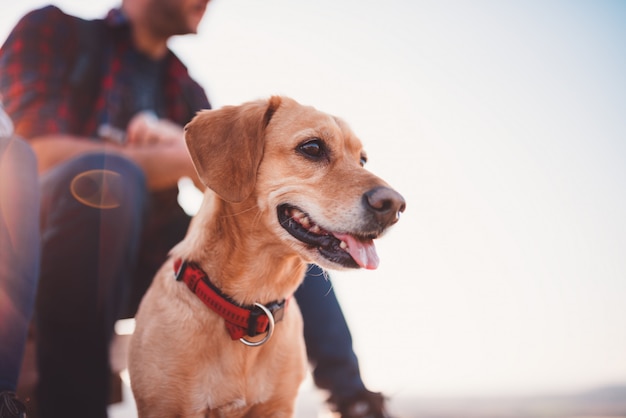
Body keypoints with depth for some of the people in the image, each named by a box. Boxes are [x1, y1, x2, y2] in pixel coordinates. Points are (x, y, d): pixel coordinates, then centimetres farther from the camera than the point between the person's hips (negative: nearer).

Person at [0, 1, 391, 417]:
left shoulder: (186, 89, 15)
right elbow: (43, 153, -17)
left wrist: (183, 145, -15)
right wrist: (188, 158, -18)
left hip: (147, 265, 6)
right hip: (46, 254, -5)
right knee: (106, 176, -34)